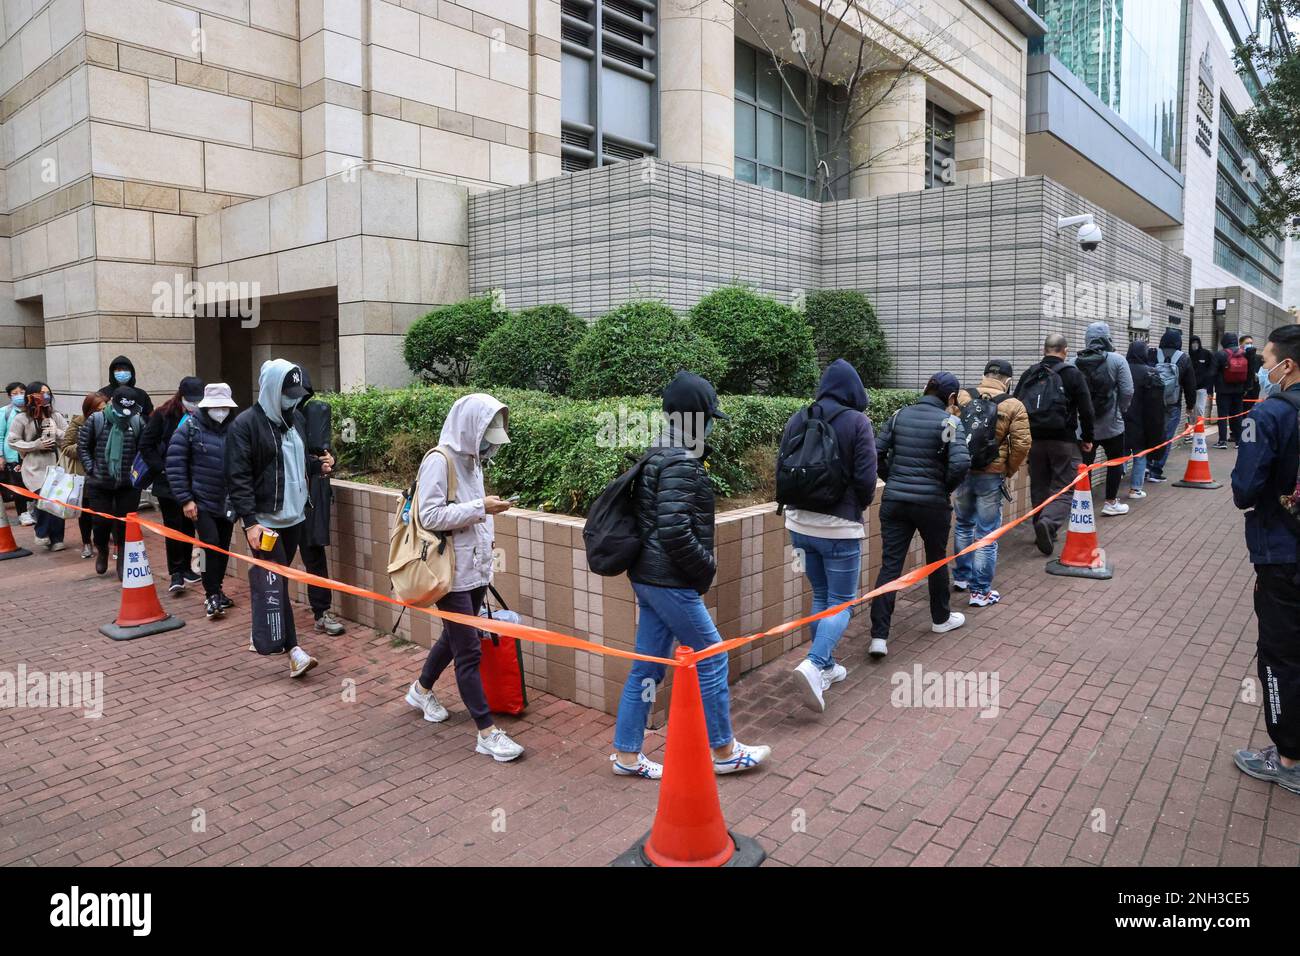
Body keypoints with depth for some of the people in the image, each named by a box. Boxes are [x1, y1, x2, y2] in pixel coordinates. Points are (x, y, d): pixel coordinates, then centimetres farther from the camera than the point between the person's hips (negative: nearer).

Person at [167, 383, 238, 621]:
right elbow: (175, 465, -6)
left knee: (223, 548, 11)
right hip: (201, 503, -4)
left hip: (228, 503, 4)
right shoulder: (189, 428, -5)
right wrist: (185, 500, -10)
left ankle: (216, 591, 28)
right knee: (211, 544, -12)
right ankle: (211, 596, 3)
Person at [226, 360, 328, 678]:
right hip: (263, 519, -7)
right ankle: (294, 651, -7)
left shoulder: (297, 419, 10)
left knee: (278, 578, 15)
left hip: (294, 516, 7)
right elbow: (237, 476, -14)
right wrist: (249, 520, -21)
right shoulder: (245, 423, -11)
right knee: (276, 582, -7)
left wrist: (318, 464, 2)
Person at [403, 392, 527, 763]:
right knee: (469, 651, -3)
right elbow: (429, 516, -21)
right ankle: (487, 733, 4)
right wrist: (480, 508, -22)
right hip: (451, 573, -9)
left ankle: (421, 690, 47)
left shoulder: (471, 460, 9)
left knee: (454, 637, 23)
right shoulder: (439, 461, -16)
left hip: (475, 570, 9)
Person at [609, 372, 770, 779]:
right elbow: (675, 531, -25)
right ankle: (724, 752, 19)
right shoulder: (681, 463, -18)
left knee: (647, 666, 14)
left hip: (648, 577, 10)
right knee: (711, 659, 5)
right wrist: (706, 567, -11)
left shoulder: (657, 456, 13)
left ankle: (626, 754, 23)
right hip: (670, 582, -10)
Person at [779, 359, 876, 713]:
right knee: (841, 603, 3)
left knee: (821, 596, 20)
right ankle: (813, 665, -16)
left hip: (800, 523, 5)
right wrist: (858, 507, 7)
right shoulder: (856, 421, -10)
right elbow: (866, 478, -13)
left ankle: (826, 666, 25)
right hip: (839, 526, -5)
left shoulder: (797, 419, 3)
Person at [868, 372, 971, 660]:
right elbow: (961, 463, -19)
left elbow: (876, 454, 2)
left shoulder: (900, 415, 4)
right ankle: (940, 619, 40)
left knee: (890, 565, 2)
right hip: (932, 503, -3)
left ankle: (879, 636, -5)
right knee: (937, 560, 20)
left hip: (894, 501, 3)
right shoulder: (949, 421, -8)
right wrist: (947, 487, -2)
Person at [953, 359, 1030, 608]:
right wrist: (1009, 470, 6)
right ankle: (980, 591, 10)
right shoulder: (1013, 406, -6)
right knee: (986, 534, 5)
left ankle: (961, 577, 34)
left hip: (961, 471, 3)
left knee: (963, 525, 22)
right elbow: (1022, 444, -10)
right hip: (991, 475, -3)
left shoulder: (961, 397, -1)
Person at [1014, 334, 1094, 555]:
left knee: (1039, 487, 14)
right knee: (1063, 488, 0)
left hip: (1034, 439, 4)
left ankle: (1044, 531, 19)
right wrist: (1087, 438, 6)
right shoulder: (1072, 374, -3)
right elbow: (1086, 411, -6)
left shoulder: (1030, 373, 7)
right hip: (1064, 441, -3)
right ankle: (1049, 522, -24)